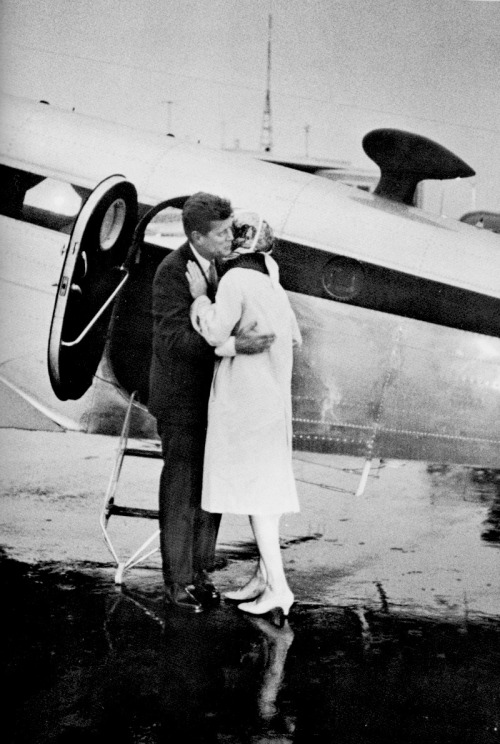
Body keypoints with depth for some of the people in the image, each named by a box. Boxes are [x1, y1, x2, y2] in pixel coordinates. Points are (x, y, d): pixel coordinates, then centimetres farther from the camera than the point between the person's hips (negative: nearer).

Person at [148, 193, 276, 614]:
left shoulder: (217, 264, 3)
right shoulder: (172, 272, -21)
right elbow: (176, 339, -31)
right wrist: (234, 347, -40)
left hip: (211, 394, 7)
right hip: (180, 397, -7)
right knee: (181, 489, 2)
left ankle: (199, 570, 24)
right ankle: (178, 582, 15)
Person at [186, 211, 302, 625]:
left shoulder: (236, 280, -13)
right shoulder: (271, 284, 13)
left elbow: (216, 333, -24)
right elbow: (294, 338, 18)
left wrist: (200, 295, -11)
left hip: (245, 399, -9)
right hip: (271, 397, 9)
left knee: (254, 489, -7)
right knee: (263, 486, 12)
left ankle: (278, 588, -7)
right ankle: (264, 577, 17)